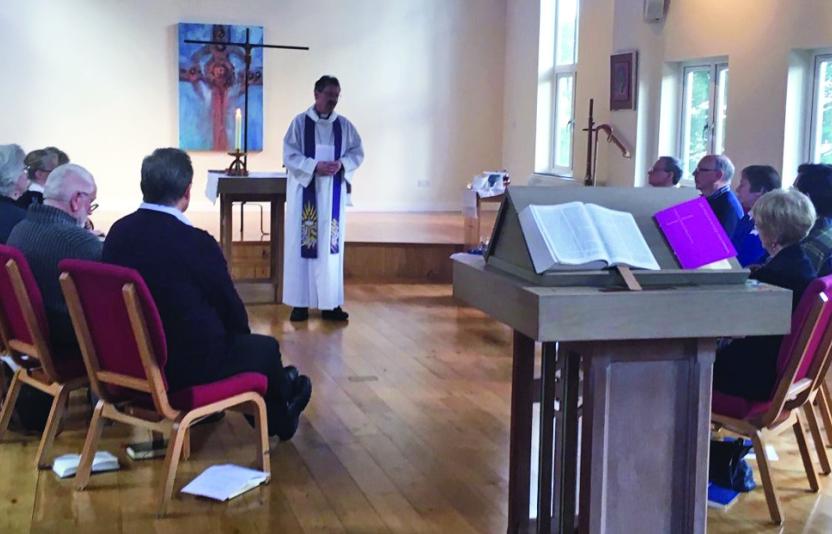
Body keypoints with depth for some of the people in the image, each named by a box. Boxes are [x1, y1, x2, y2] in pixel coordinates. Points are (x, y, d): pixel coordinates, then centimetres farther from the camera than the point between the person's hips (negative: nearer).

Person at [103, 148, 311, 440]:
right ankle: (281, 413, 48)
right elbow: (229, 305, -9)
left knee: (235, 339, 30)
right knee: (266, 347, 20)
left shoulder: (118, 231, -3)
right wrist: (241, 337, 15)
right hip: (189, 362, -7)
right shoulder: (196, 242, -23)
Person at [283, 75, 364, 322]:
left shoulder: (344, 125, 6)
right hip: (305, 192, -3)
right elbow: (289, 156, -7)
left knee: (331, 245, 5)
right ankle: (300, 303, 6)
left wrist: (341, 164, -14)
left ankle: (330, 303, 10)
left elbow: (358, 152, 6)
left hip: (333, 193, 3)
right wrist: (315, 166, -20)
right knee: (302, 245, 0)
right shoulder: (300, 122, -3)